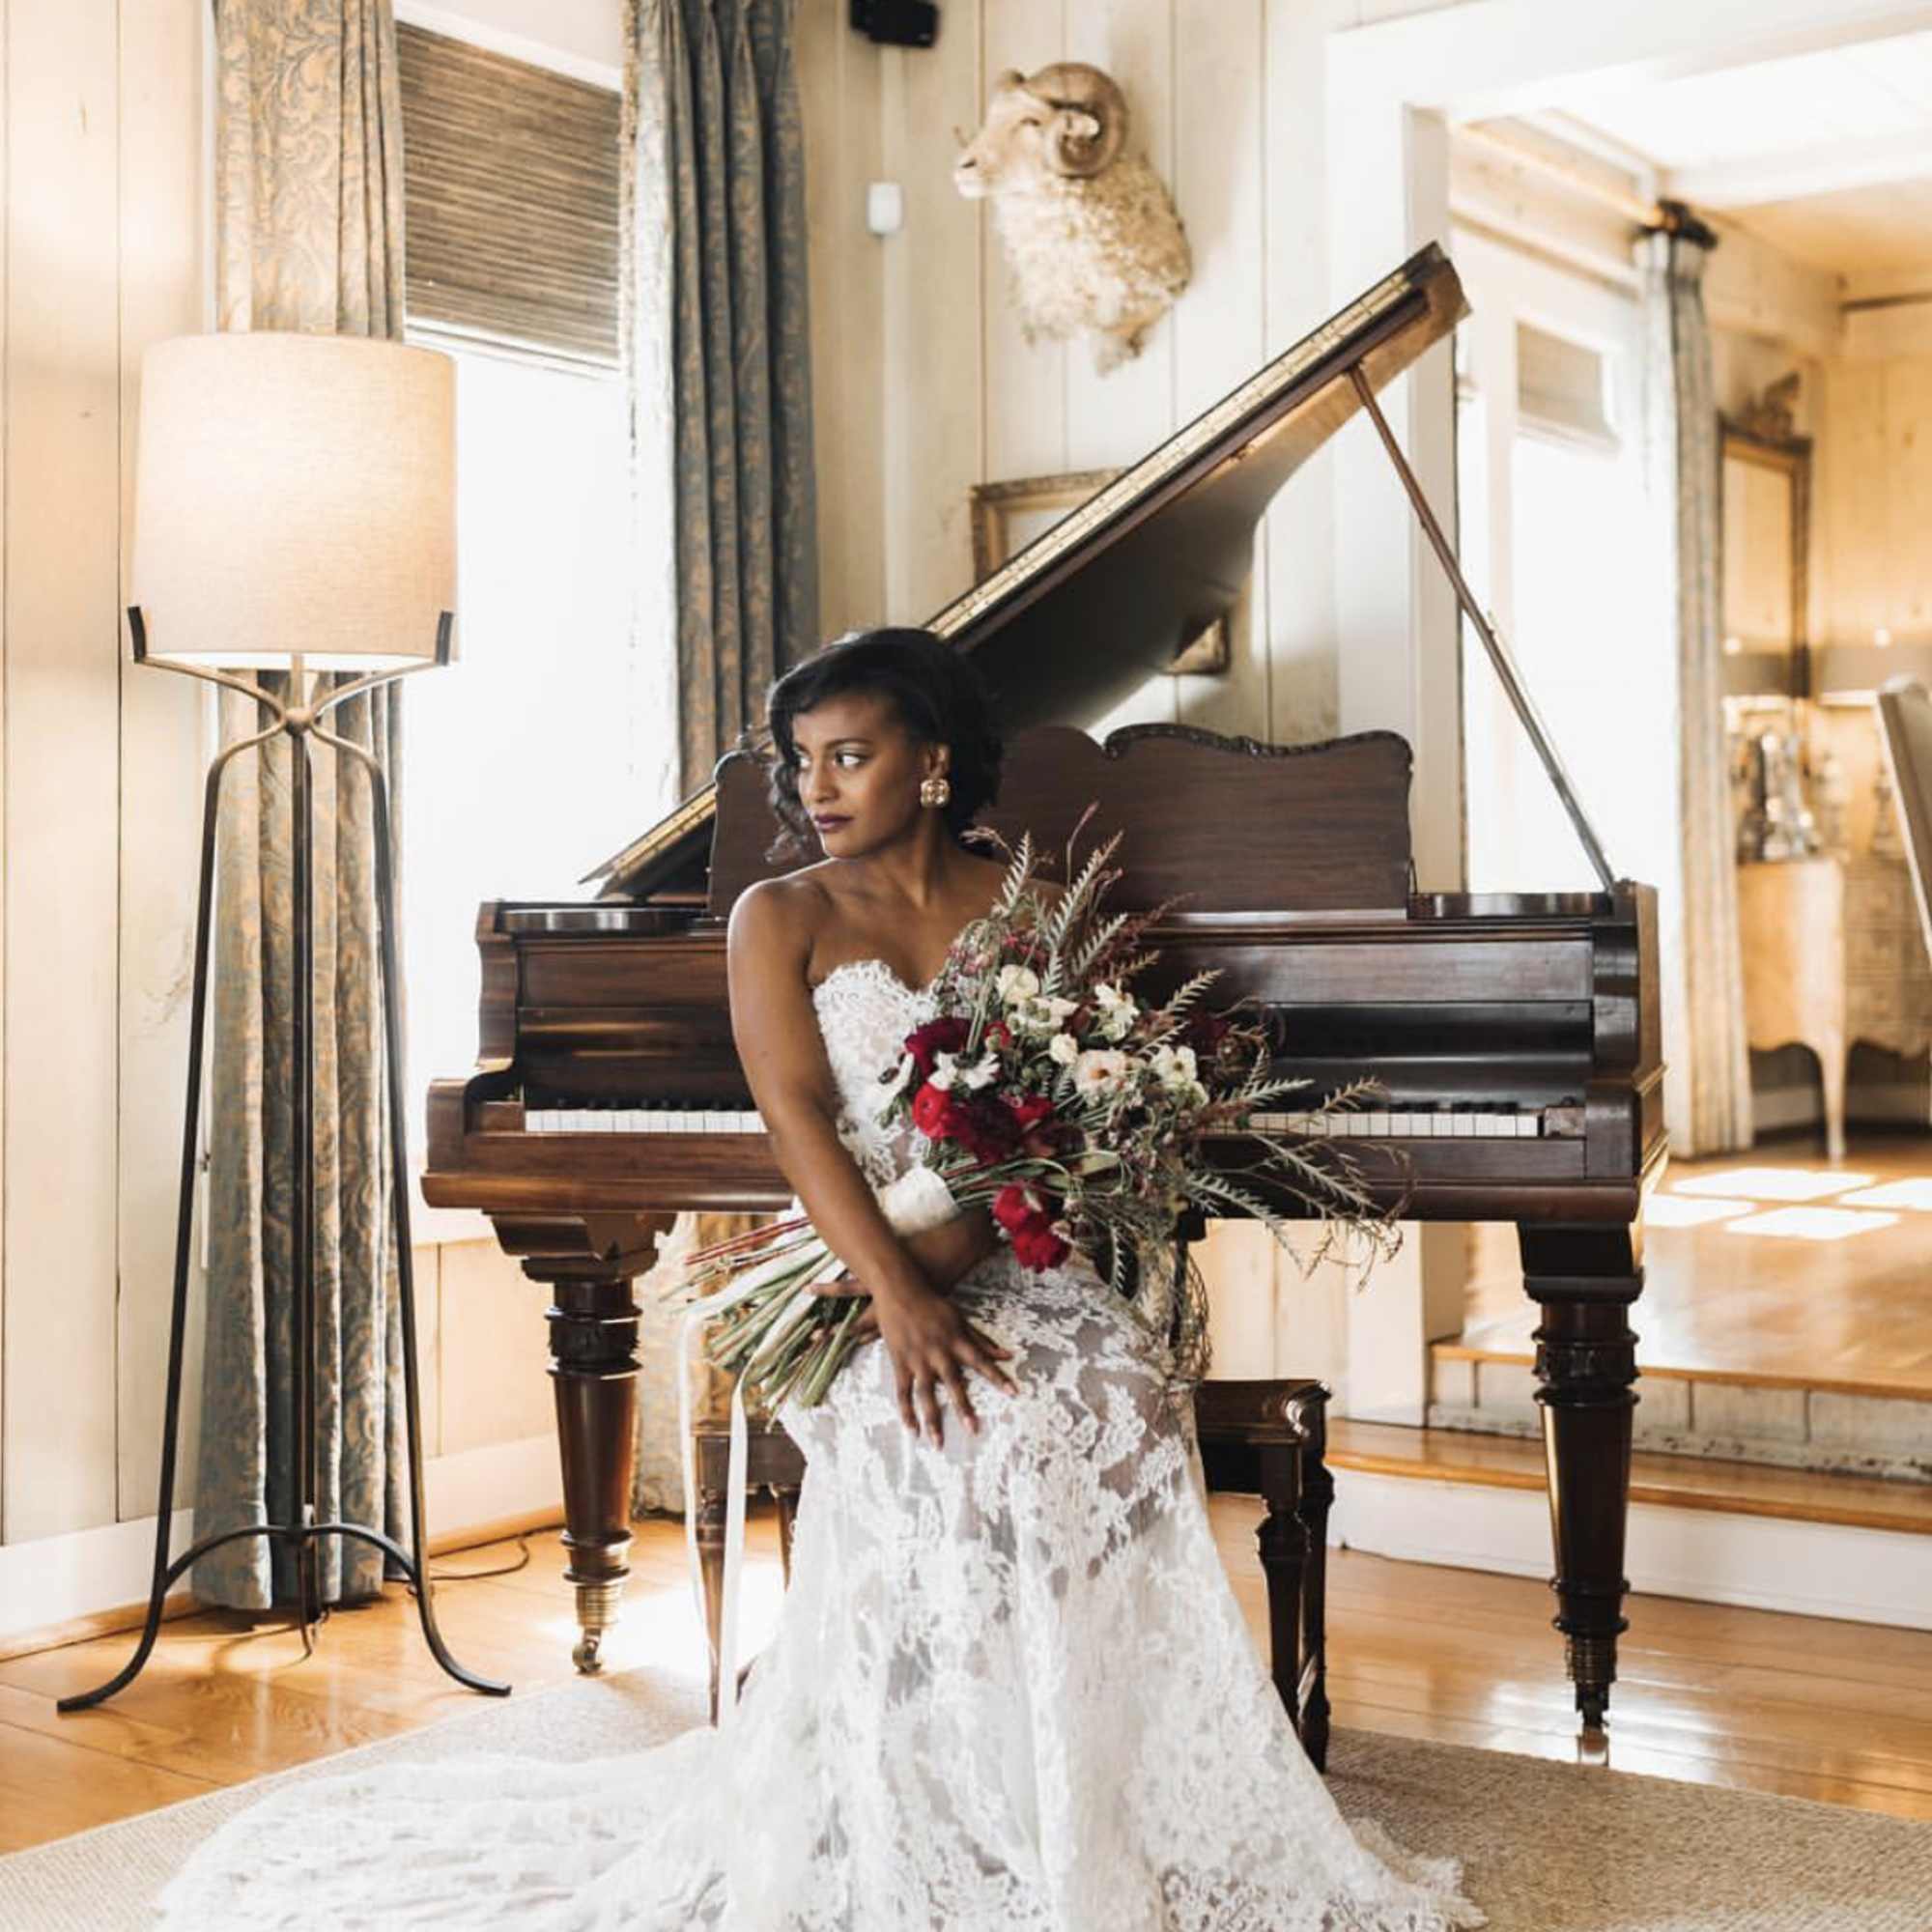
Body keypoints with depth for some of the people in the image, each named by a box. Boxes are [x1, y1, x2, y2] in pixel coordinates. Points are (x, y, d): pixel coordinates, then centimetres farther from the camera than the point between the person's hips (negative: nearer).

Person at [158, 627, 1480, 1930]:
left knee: (1130, 1411, -25)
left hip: (1018, 1270, 2)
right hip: (876, 1293, -2)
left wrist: (960, 1248, -17)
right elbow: (800, 1119, -8)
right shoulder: (783, 919, 6)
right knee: (963, 1439, -29)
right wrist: (898, 1295, -23)